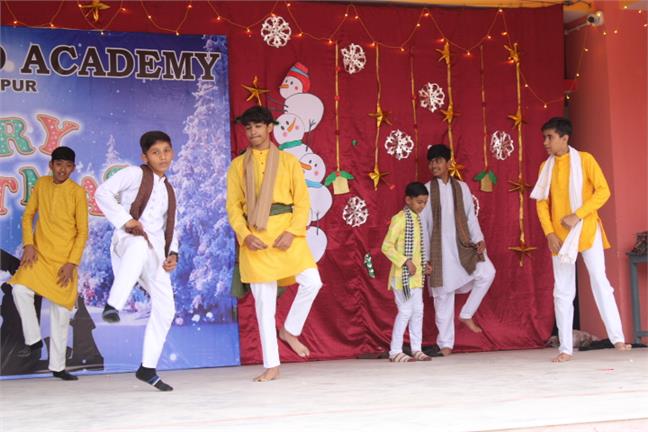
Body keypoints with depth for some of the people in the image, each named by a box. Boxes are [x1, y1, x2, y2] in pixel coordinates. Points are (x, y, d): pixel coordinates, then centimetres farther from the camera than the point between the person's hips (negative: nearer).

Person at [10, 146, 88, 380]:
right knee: (20, 289, -23)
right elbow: (28, 215, 10)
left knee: (61, 311, 2)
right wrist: (28, 244, -5)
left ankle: (57, 366, 13)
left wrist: (72, 262, -12)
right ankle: (34, 341, -4)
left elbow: (82, 232, -5)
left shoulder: (77, 192, -6)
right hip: (39, 254, 2)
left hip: (64, 260, -2)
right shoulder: (41, 184, 4)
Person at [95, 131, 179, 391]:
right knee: (140, 245, -44)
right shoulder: (135, 175, 4)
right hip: (129, 241, -7)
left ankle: (148, 368, 12)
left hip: (155, 253, 7)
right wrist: (126, 220, -15)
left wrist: (172, 253, 10)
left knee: (165, 308, 1)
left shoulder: (169, 190, 24)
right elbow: (103, 193, -7)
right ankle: (112, 306, -47)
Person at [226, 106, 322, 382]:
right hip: (254, 237, 0)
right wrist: (244, 235, -11)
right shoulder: (238, 165, 9)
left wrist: (292, 232, -11)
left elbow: (302, 201, 4)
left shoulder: (288, 161, 8)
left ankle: (290, 330, 7)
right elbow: (233, 206, 6)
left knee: (312, 282, -19)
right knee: (263, 300, 1)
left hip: (287, 233, 0)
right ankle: (271, 366, 8)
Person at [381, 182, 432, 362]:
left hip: (416, 275, 8)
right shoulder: (400, 219, -13)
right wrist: (406, 262, -21)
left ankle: (416, 349, 17)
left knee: (418, 310, 10)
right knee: (405, 311, -7)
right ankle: (395, 352, 0)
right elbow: (387, 246, -18)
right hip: (402, 274, -8)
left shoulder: (416, 219, 13)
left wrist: (424, 265, 8)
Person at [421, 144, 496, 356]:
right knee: (444, 295, 1)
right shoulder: (426, 190, 0)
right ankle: (445, 343, 13)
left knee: (487, 273, -20)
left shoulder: (461, 187, 8)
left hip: (463, 245, 2)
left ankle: (467, 314, 0)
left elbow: (470, 216, 9)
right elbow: (422, 225, 0)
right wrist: (425, 257, -4)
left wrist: (479, 239, -6)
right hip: (440, 249, -2)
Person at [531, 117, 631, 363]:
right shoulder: (546, 167, 8)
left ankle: (618, 338, -5)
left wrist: (577, 215, -17)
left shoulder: (584, 159, -2)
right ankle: (566, 348, 4)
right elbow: (541, 203, 8)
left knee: (600, 282, -8)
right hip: (560, 236, 3)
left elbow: (603, 191, -8)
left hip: (587, 231, -3)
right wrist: (549, 233, -5)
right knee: (563, 291, 2)